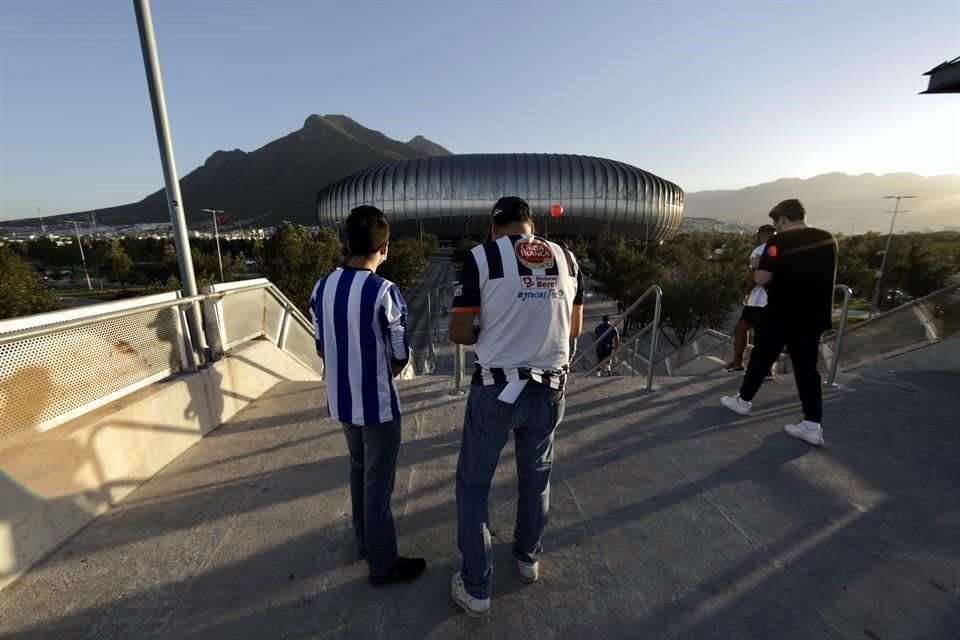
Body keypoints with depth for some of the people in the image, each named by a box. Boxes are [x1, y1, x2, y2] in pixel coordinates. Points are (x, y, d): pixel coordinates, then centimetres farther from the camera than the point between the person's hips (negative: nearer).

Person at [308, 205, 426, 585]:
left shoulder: (322, 288, -2)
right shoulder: (385, 293, -21)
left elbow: (322, 349, 6)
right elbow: (401, 358, -14)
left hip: (341, 400, 7)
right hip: (377, 404, -6)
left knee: (359, 471, 25)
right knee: (378, 484, 10)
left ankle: (364, 540, 44)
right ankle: (383, 564, 28)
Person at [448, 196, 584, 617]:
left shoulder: (483, 256, -9)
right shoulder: (566, 258, 4)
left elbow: (458, 333, -8)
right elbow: (573, 329, 11)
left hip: (496, 389, -4)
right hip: (550, 389, 5)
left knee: (473, 483, 15)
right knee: (536, 476, 25)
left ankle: (476, 589, 29)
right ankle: (529, 559, 47)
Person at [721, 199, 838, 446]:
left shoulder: (780, 241, -12)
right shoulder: (828, 240, 7)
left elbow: (761, 278, -16)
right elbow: (823, 276, 19)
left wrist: (757, 269, 4)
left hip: (781, 315, -5)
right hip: (813, 316, 5)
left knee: (761, 359, 10)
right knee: (807, 368, 8)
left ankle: (743, 401, 26)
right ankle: (813, 426, 9)